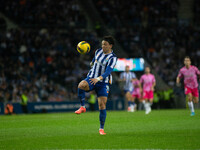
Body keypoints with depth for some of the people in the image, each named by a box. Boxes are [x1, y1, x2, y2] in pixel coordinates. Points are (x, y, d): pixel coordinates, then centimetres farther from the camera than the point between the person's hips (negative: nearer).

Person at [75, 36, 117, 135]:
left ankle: (101, 128, 6)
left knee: (102, 105, -7)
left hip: (103, 83, -3)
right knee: (81, 85, -33)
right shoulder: (98, 51, 4)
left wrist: (98, 79, -42)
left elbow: (108, 71, -27)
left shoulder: (112, 58, -13)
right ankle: (82, 107, -19)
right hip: (91, 78, 3)